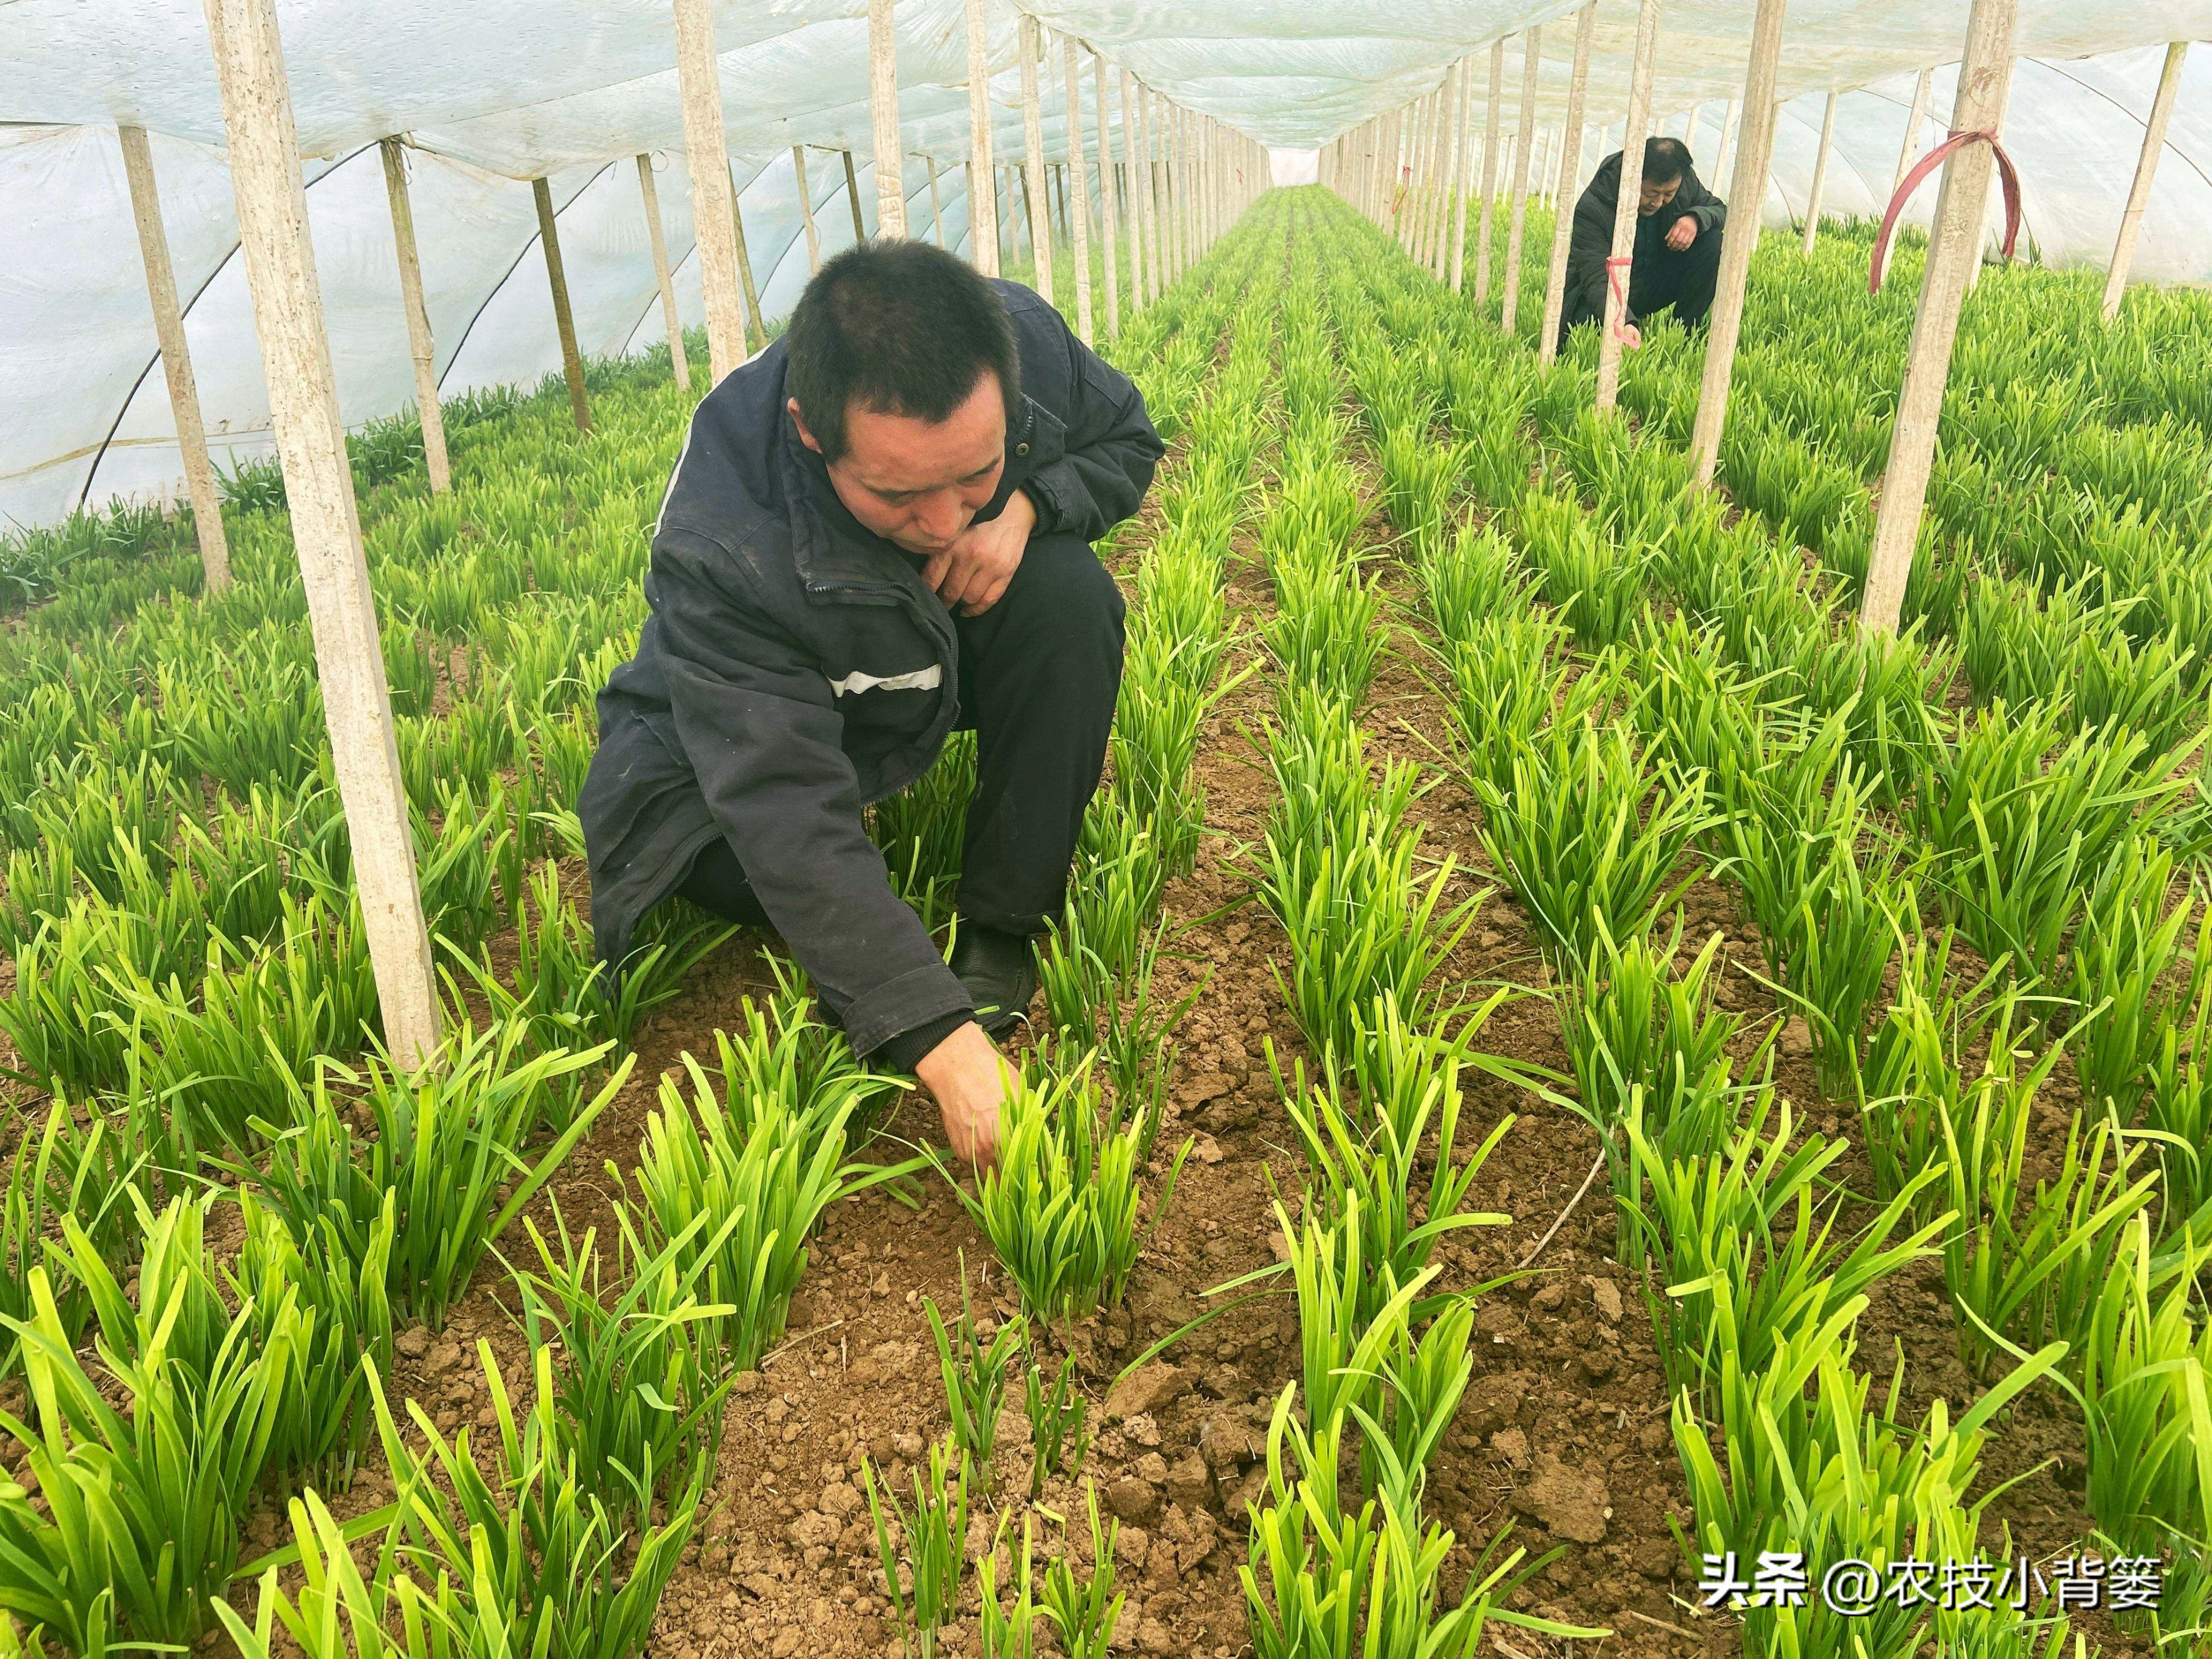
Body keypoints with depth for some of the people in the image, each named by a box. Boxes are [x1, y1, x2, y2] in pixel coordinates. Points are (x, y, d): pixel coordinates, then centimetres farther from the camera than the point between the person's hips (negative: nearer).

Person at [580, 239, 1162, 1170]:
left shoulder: (1024, 339, -28)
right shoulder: (723, 547, -39)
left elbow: (1127, 439, -6)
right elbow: (787, 814, -42)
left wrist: (1025, 502, -31)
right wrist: (940, 1038, -48)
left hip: (969, 634, 3)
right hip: (784, 701, -2)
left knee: (1070, 593, -30)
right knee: (643, 815, -28)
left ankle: (1006, 927, -15)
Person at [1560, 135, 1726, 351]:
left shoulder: (1685, 182, -12)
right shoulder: (1592, 209, -28)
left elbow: (1721, 209, 4)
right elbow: (1596, 278, -34)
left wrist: (1696, 218, -24)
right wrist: (1625, 323, -54)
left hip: (1660, 283, 4)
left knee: (1712, 241, -19)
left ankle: (1684, 332, -8)